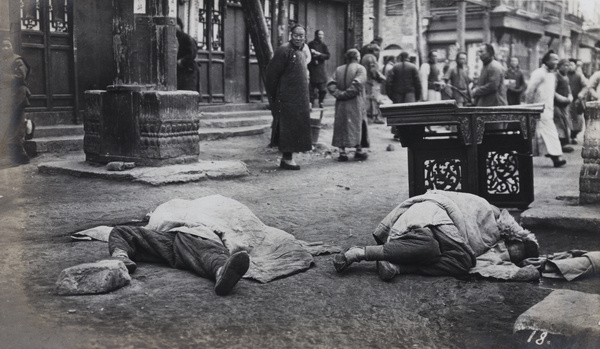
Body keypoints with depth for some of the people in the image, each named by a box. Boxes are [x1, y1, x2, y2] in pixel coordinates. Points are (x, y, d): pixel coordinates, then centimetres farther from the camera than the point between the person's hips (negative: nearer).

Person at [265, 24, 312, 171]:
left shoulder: (301, 53, 15)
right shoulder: (284, 50, -13)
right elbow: (271, 74, -14)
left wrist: (307, 101, 20)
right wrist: (274, 96, -10)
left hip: (299, 98, 9)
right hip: (287, 98, -9)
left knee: (296, 127, 10)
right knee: (289, 126, -6)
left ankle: (288, 157, 18)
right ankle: (287, 158, 1)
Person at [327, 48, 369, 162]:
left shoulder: (339, 69, 10)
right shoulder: (360, 69, -4)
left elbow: (330, 84, -2)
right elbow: (357, 84, -18)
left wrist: (339, 93, -7)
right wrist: (346, 94, -11)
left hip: (341, 104, 4)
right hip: (355, 103, -4)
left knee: (341, 126, 6)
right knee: (357, 125, 6)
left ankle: (342, 152, 3)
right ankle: (359, 150, 7)